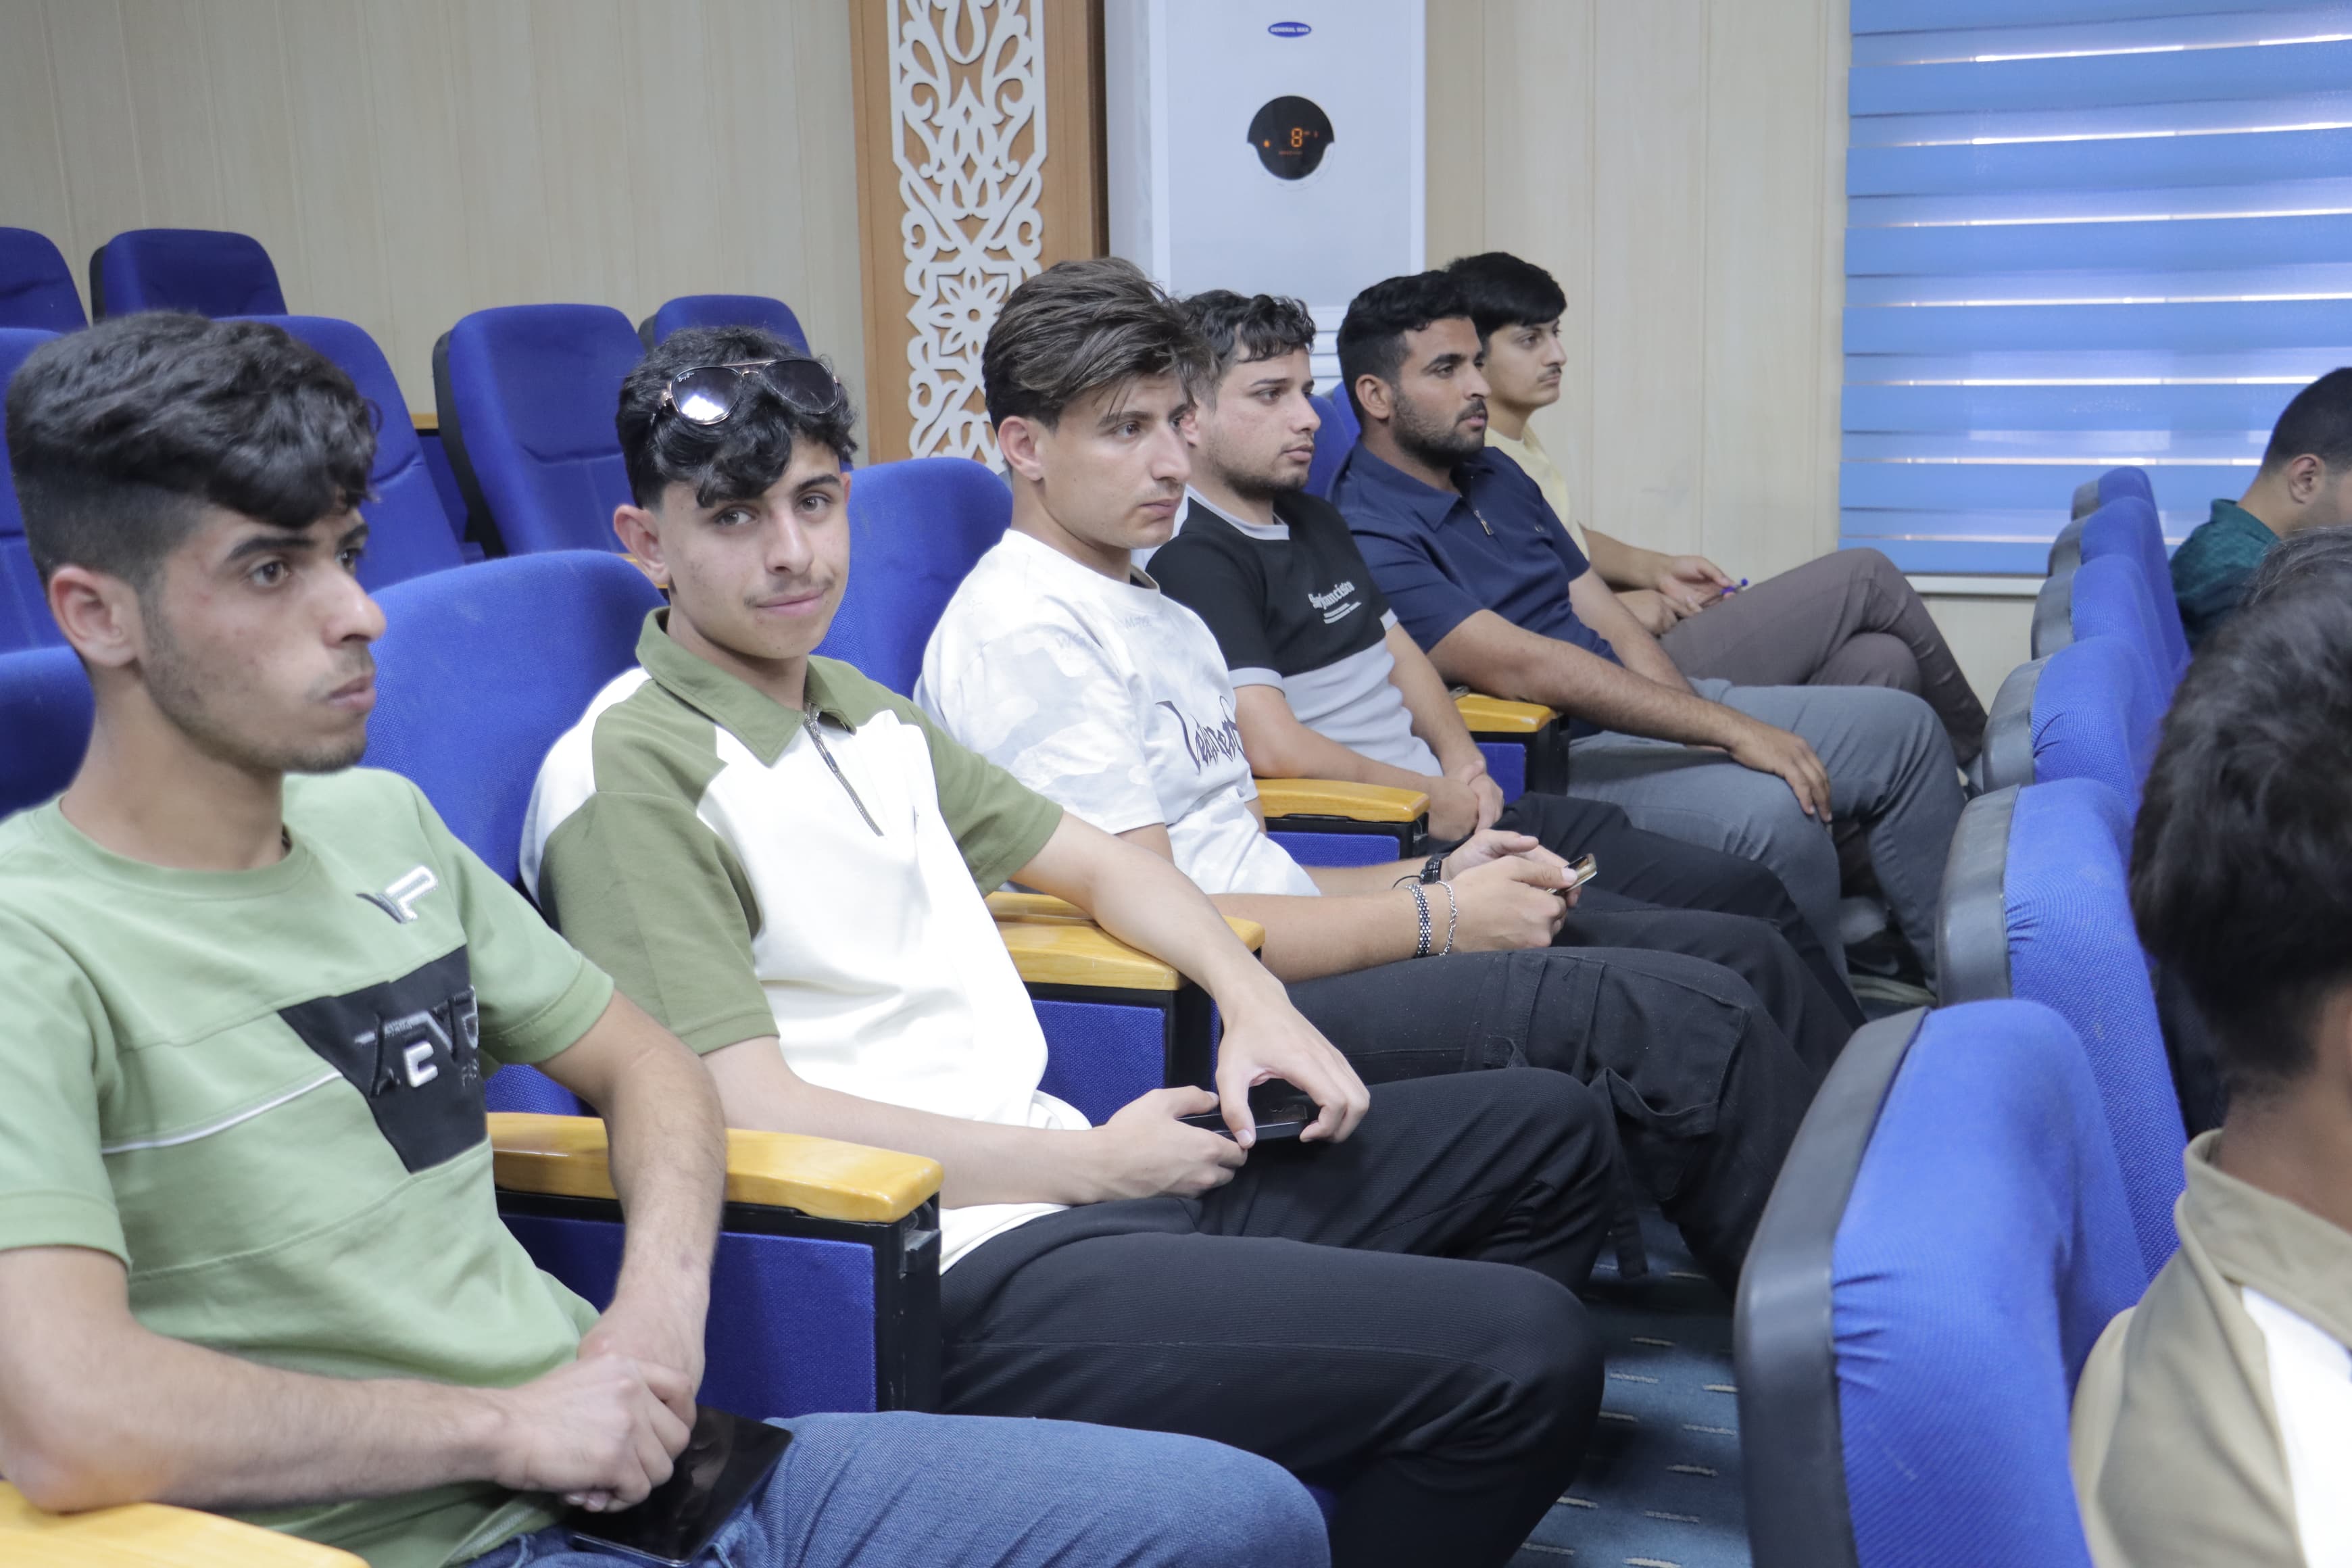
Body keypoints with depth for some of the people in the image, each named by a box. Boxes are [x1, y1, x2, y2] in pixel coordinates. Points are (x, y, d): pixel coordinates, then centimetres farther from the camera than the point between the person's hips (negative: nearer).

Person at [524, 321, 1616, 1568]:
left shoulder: (862, 713, 17)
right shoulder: (631, 773, -12)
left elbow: (1090, 860, 25)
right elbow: (749, 1115, -19)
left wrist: (1254, 1002, 6)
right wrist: (1092, 1160, -12)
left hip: (1062, 1180, 10)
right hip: (956, 1278, -10)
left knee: (1546, 1131, 16)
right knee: (1531, 1354, -21)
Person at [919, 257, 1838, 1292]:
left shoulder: (1158, 613, 21)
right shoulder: (1022, 630, -11)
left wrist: (1435, 876, 6)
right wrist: (1432, 921, -12)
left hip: (1283, 971, 10)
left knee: (1739, 958, 2)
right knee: (1680, 1019, -20)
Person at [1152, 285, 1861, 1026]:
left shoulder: (1315, 520, 19)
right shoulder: (1191, 560, -12)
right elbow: (1275, 748, -21)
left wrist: (1461, 758, 7)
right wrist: (1432, 798, -9)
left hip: (1458, 814, 10)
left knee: (1752, 894, 6)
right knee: (1676, 955, -21)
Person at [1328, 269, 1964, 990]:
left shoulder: (1494, 475, 14)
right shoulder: (1369, 540, -17)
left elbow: (1609, 624, 12)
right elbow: (1522, 666, -25)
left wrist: (1706, 731, -5)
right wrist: (1727, 730, -25)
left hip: (1644, 708, 10)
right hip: (1554, 759, -9)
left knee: (1902, 727, 3)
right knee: (1773, 814, -33)